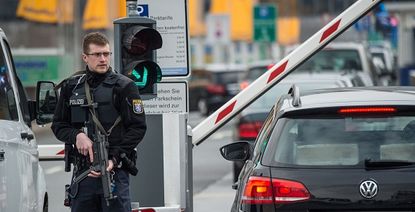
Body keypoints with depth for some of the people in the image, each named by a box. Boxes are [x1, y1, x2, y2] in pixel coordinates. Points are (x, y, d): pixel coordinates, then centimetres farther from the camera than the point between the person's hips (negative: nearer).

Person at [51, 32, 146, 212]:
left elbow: (138, 128, -4)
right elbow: (58, 125, 15)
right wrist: (77, 135, -8)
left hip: (115, 170, -4)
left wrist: (114, 159, -15)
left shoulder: (124, 86, -1)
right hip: (82, 169, 4)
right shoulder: (71, 87, 11)